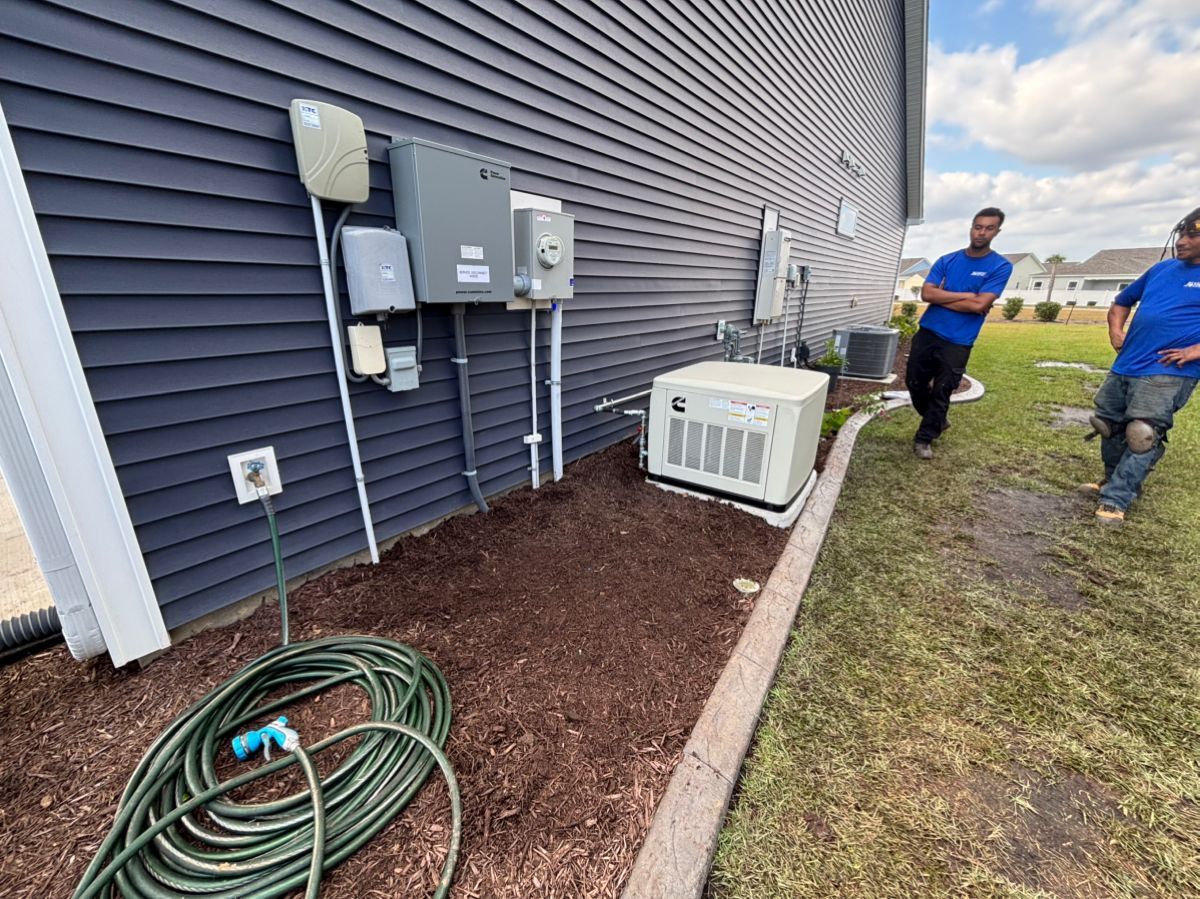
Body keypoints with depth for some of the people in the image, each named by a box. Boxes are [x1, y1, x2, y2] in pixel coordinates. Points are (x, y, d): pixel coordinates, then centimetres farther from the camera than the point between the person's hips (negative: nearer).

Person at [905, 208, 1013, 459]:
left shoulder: (1001, 266, -2)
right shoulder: (947, 260, 6)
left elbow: (979, 305, -14)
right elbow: (926, 293, -6)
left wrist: (942, 296, -7)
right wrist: (965, 295, -11)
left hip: (957, 343, -3)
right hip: (927, 332, 3)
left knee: (941, 393, 0)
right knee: (914, 383, 8)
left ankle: (924, 438, 14)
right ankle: (936, 420, 34)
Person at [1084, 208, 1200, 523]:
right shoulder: (1162, 268, 13)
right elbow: (1121, 303, 26)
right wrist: (1115, 330, 7)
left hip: (1168, 372, -7)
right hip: (1125, 367, 7)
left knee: (1142, 434, -15)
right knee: (1108, 426, 14)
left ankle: (1115, 500, -9)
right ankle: (1115, 481, 32)